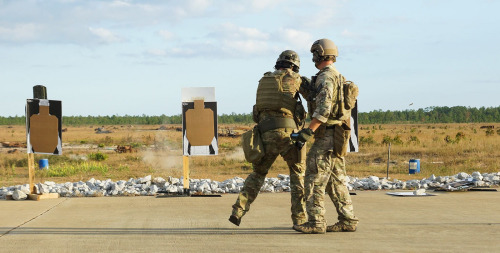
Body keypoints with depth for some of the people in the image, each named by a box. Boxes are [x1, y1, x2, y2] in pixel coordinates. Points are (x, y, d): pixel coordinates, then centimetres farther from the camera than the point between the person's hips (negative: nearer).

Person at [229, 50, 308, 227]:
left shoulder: (264, 81, 19)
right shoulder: (295, 80, 5)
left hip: (267, 134, 4)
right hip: (289, 133, -3)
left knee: (258, 174, 19)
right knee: (298, 173, 14)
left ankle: (238, 211, 7)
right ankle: (299, 217, 5)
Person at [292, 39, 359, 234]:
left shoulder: (325, 77, -14)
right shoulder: (339, 78, 18)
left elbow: (323, 109, -23)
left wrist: (308, 132, -24)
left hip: (326, 136, -10)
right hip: (337, 136, 10)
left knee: (315, 178, -7)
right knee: (336, 180, 11)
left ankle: (316, 223, -8)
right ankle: (347, 220, 11)